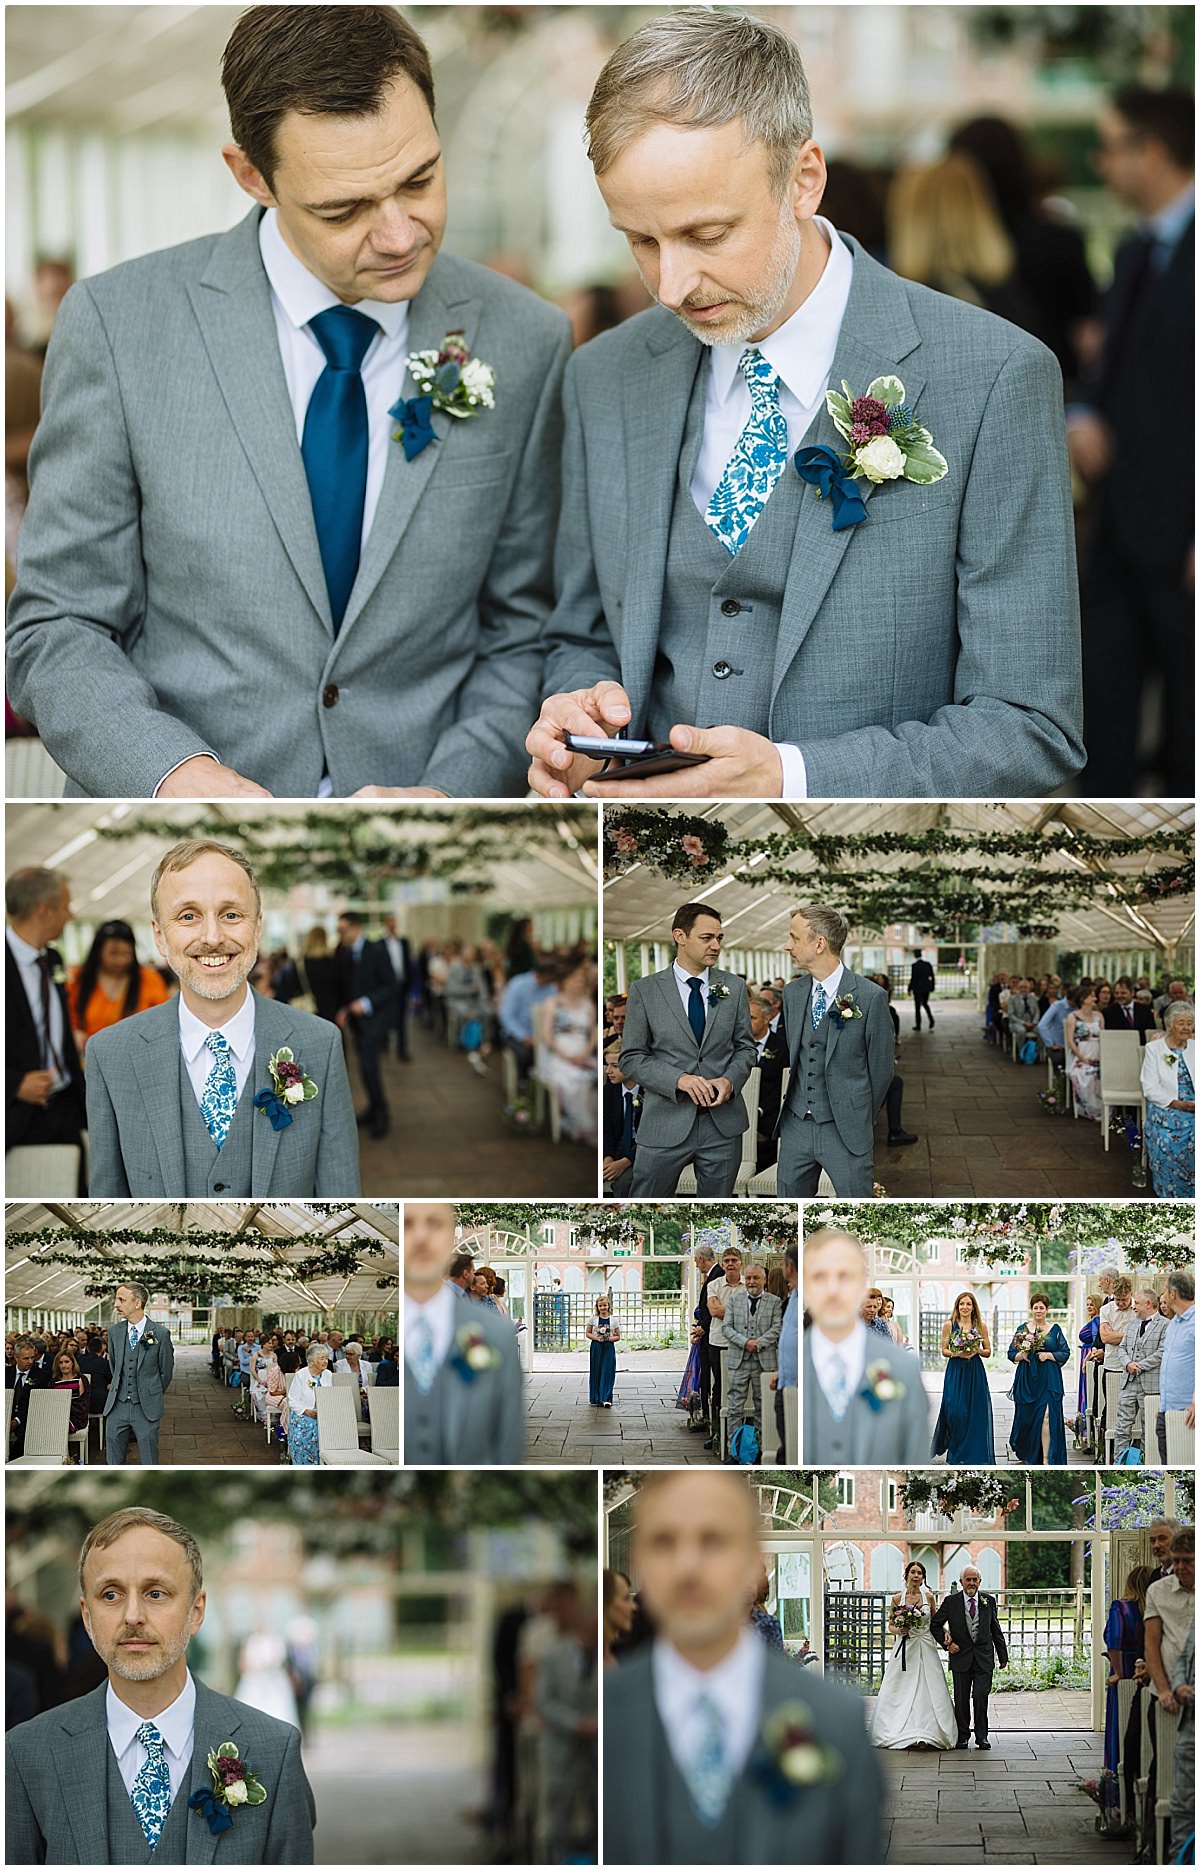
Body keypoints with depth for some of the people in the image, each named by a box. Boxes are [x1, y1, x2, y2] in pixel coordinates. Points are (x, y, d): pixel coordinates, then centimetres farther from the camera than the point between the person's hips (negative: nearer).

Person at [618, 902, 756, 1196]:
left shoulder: (734, 987, 7)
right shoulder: (645, 990, -1)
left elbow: (745, 1047, 13)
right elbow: (631, 1059, -1)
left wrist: (730, 1080, -9)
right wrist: (678, 1079, -17)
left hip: (723, 1123, 2)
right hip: (666, 1124, -2)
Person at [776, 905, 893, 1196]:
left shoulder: (871, 997, -11)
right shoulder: (792, 993, 7)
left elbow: (880, 1069, -3)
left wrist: (859, 1120, 5)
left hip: (846, 1129, -5)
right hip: (796, 1126, 5)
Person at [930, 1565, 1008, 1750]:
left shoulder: (988, 1600, 5)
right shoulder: (951, 1601, 0)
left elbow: (996, 1630, 10)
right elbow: (935, 1625, 7)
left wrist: (1003, 1656, 10)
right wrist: (947, 1643, -5)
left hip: (984, 1658, 0)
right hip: (961, 1656, 0)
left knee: (981, 1696, -8)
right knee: (961, 1698, 4)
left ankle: (982, 1735, 2)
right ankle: (962, 1736, 15)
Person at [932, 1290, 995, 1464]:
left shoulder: (981, 1326, 5)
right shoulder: (949, 1325, 3)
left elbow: (988, 1352, 9)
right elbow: (944, 1351, 4)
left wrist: (977, 1351, -11)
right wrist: (957, 1354, -15)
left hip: (975, 1373, 1)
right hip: (955, 1372, -1)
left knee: (975, 1414, -1)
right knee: (955, 1412, -7)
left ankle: (973, 1453, 8)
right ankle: (955, 1452, 9)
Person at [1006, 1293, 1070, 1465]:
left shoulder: (1055, 1330, 6)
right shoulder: (1022, 1330, 9)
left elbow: (1065, 1353, 3)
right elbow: (1011, 1353, 9)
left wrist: (1048, 1355, -11)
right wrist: (1021, 1355, -11)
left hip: (1049, 1379, -2)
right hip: (1026, 1380, 2)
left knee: (1046, 1418, -12)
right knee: (1026, 1418, 4)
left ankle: (1046, 1460, -13)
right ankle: (1029, 1454, 25)